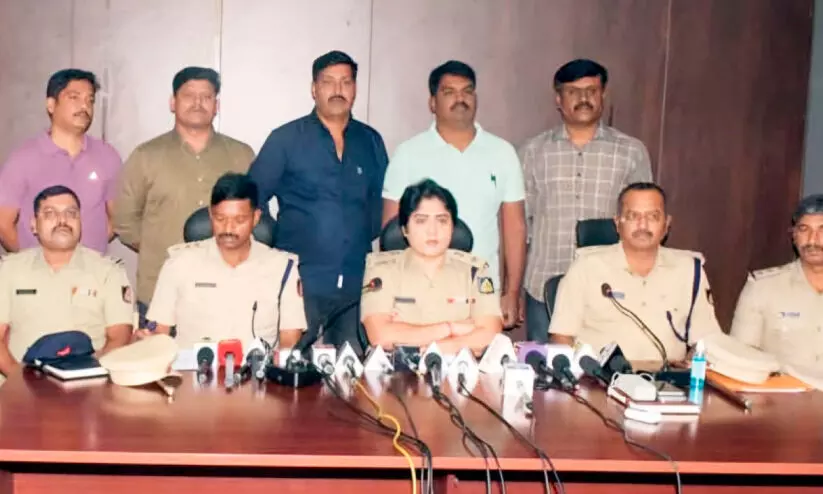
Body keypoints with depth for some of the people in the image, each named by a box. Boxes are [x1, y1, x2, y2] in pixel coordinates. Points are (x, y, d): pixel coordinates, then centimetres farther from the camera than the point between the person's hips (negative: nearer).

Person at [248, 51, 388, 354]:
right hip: (301, 284, -3)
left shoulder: (371, 141, 9)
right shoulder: (285, 139, -1)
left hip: (357, 285, 3)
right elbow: (251, 202, 0)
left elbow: (382, 204, 16)